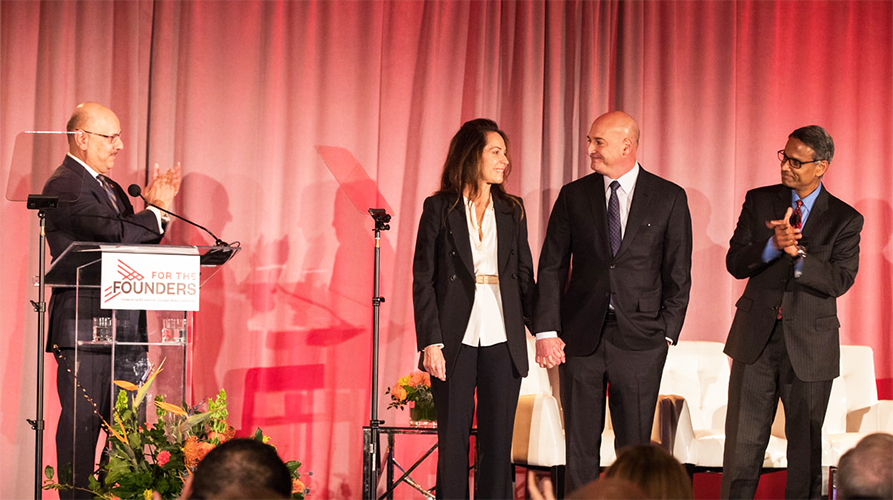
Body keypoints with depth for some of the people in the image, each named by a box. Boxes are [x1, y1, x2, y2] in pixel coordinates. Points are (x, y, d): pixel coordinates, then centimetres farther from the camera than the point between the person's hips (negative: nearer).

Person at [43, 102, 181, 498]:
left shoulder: (109, 187, 20)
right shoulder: (64, 186, -11)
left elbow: (135, 243, 18)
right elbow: (114, 232, -22)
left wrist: (156, 204, 4)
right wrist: (157, 211, -6)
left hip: (123, 327, 9)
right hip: (85, 326, -9)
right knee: (82, 425, -4)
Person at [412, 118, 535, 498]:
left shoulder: (512, 210, 11)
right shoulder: (439, 208, 1)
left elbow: (524, 277, 12)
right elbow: (423, 280, -2)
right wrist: (430, 342, -11)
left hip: (503, 341, 3)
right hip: (456, 340, -3)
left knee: (497, 441, 3)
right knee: (453, 440, 2)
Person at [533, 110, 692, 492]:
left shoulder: (669, 198, 2)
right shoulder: (573, 196, 6)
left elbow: (678, 274, 3)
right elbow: (551, 268, 5)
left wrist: (667, 333, -4)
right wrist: (546, 331, -4)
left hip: (639, 338, -1)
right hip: (580, 335, 2)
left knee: (635, 445, 2)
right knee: (580, 444, 5)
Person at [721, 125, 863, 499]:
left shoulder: (844, 219, -2)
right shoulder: (759, 201, 4)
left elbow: (840, 280, -13)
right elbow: (735, 263, -4)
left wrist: (798, 255, -27)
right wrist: (773, 245, -22)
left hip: (809, 343, -1)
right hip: (756, 340, 1)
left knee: (805, 443, 9)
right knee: (743, 441, 2)